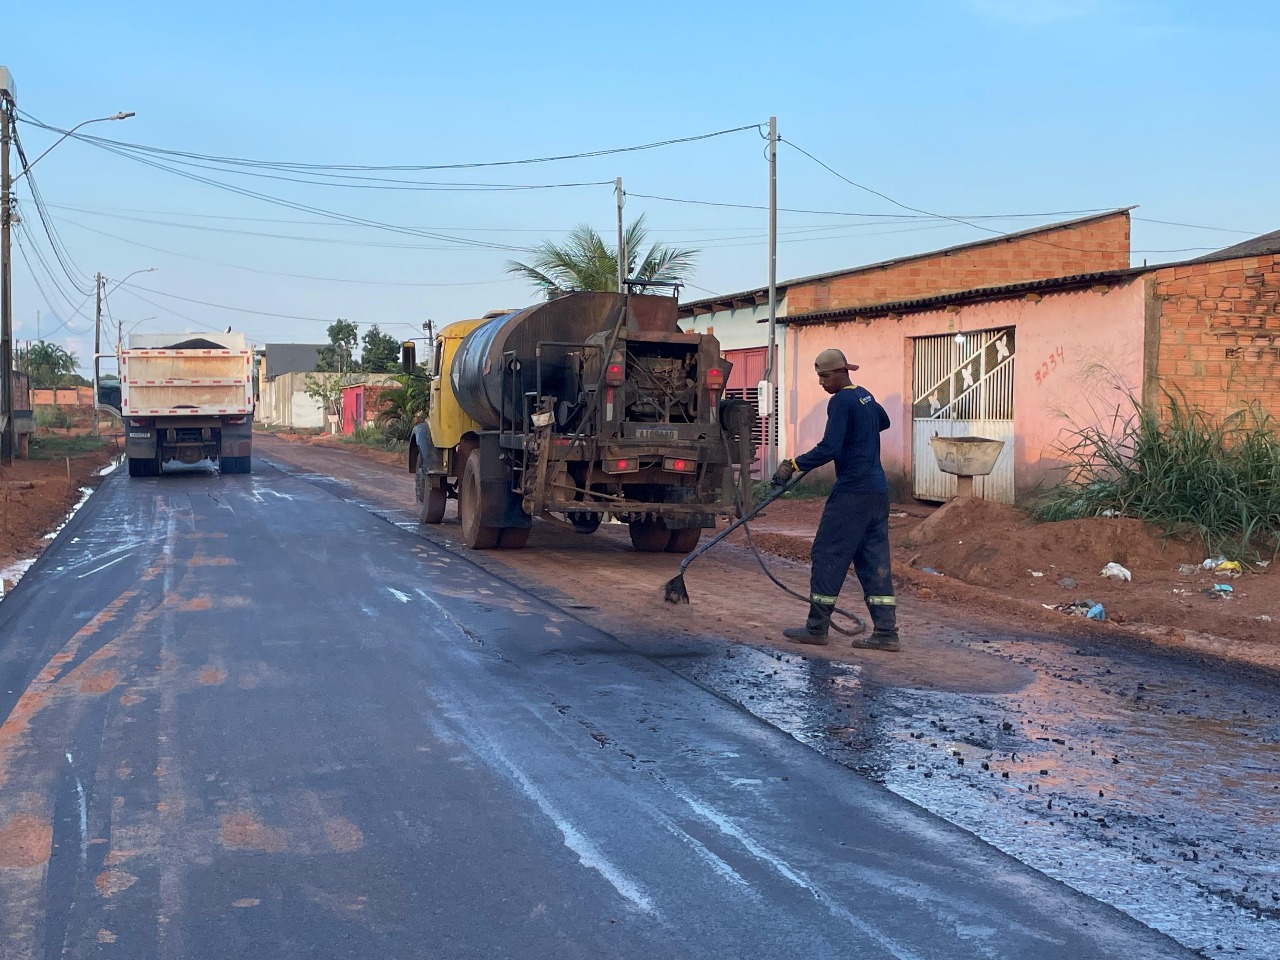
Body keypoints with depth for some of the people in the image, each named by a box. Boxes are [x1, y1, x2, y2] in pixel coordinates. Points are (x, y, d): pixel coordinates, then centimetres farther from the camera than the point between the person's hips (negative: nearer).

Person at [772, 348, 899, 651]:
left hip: (852, 492, -9)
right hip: (877, 491, 9)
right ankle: (886, 632, 5)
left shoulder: (841, 401, -12)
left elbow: (829, 449, -21)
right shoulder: (866, 396, 15)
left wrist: (794, 465, -19)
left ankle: (817, 628, 4)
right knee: (874, 559, 8)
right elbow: (883, 421, 38)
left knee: (829, 554, -1)